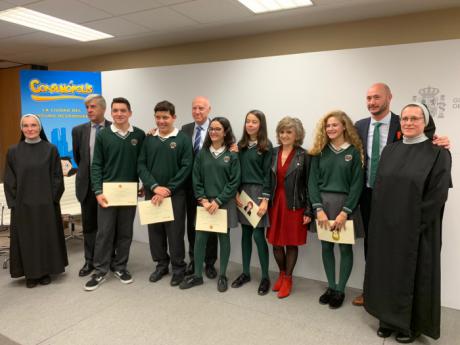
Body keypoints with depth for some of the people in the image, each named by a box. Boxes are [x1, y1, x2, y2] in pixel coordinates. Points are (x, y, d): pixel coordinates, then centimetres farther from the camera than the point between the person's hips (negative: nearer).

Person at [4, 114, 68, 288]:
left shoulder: (51, 149, -2)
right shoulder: (14, 151, 2)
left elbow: (57, 177, -1)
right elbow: (9, 180, 4)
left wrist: (53, 199, -6)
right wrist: (14, 202, -2)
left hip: (46, 204, -1)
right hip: (22, 205, 1)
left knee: (47, 237, 7)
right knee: (26, 239, 7)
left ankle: (46, 271, 22)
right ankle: (30, 273, 22)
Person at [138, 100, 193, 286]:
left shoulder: (183, 139, -3)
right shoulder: (149, 139, 6)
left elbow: (186, 168, -8)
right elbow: (141, 165, 2)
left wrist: (168, 190, -13)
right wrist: (154, 187, -12)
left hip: (175, 194, -3)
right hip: (152, 193, 3)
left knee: (175, 232, 2)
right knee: (155, 231, 10)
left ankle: (178, 268, 18)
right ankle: (161, 264, 27)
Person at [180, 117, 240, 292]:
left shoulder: (232, 155, -3)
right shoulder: (202, 153, 4)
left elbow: (234, 182, -7)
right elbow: (196, 180, 3)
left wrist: (218, 201, -13)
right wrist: (204, 200, -8)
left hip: (224, 203, -2)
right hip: (204, 203, 2)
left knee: (224, 238, 8)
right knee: (200, 238, 4)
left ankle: (222, 276, 23)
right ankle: (197, 275, 21)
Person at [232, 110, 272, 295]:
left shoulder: (266, 146, -4)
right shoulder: (241, 145, 10)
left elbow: (268, 174, -8)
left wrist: (265, 200, -13)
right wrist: (236, 193, 0)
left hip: (258, 192, -5)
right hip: (242, 191, 5)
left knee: (258, 235, -5)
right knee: (246, 233, 11)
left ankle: (265, 277, 9)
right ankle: (245, 273, 23)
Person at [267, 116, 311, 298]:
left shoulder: (304, 156, -5)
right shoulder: (273, 153, 5)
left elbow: (308, 185, -6)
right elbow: (267, 180, 6)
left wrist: (308, 211, -8)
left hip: (294, 205, -3)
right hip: (275, 203, 3)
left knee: (291, 242, 7)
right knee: (275, 242, 8)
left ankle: (288, 278, 24)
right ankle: (282, 273, 32)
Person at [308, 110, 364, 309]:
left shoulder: (354, 152, -2)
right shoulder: (319, 152, 5)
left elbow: (357, 184, -7)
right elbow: (313, 182, 0)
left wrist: (344, 212, -14)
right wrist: (318, 209, -10)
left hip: (345, 205, -2)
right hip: (322, 204, 3)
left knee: (345, 248, 6)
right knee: (326, 247, 10)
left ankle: (340, 290, 21)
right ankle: (331, 287, 26)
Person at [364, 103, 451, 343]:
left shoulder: (437, 153, -8)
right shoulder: (389, 151, 7)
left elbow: (438, 194, -12)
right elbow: (379, 187, 9)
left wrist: (414, 223, -13)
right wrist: (383, 220, 1)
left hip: (416, 229, -4)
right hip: (387, 226, 5)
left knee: (413, 275, 8)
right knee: (388, 272, 13)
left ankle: (412, 324, 27)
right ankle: (389, 318, 30)